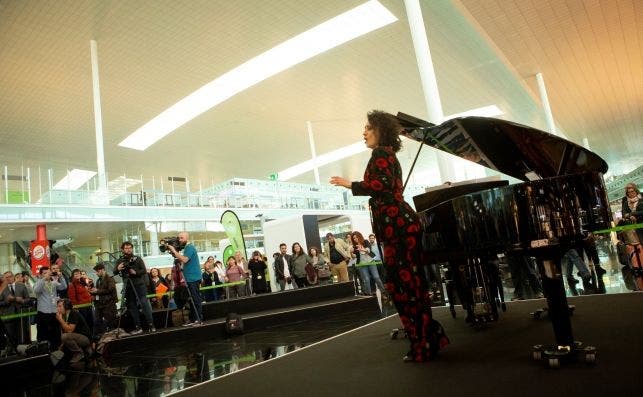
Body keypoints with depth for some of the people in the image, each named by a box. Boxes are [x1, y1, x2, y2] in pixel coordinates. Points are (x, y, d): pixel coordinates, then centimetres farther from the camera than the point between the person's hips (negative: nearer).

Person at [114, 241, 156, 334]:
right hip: (128, 287, 3)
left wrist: (136, 272, -19)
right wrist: (118, 268, -17)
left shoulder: (137, 258, 3)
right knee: (132, 307, 5)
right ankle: (138, 327, 11)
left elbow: (144, 271, -2)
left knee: (144, 304, -9)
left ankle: (151, 325, -8)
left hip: (139, 285, -3)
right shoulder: (120, 260, 9)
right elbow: (114, 272, 4)